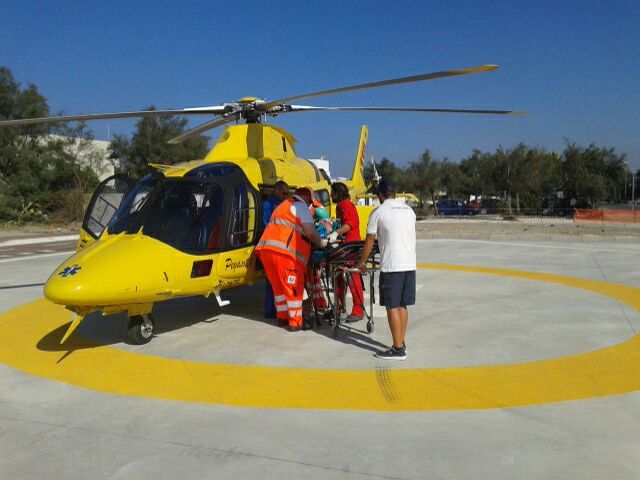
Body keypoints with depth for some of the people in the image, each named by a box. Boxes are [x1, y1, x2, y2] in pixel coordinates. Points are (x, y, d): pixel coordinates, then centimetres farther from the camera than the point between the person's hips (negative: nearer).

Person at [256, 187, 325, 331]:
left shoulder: (282, 206, 31)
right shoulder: (300, 205, 3)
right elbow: (310, 232, -7)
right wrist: (321, 242, 10)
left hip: (265, 249, 8)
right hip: (284, 251, -8)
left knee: (278, 285, 19)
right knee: (294, 287, 1)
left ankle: (282, 316, 26)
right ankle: (295, 322, 4)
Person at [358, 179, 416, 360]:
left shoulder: (378, 213, -3)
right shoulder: (409, 210, 14)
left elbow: (369, 241, 2)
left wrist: (362, 262, 15)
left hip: (391, 266, -6)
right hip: (410, 265, 6)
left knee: (392, 307, -1)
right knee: (402, 305, 14)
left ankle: (398, 349, 2)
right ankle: (401, 344, 20)